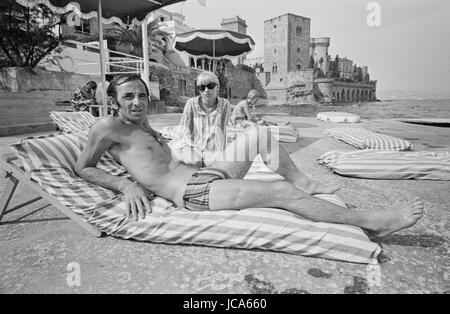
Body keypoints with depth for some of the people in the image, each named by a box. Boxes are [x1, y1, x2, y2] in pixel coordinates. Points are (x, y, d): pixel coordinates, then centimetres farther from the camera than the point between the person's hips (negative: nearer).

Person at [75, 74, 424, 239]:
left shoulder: (144, 125, 21)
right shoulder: (109, 127, -1)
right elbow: (83, 168, 2)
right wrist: (126, 185, -11)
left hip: (205, 174, 10)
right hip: (194, 192, -10)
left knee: (257, 135, 8)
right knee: (284, 193, -19)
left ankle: (303, 182, 10)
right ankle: (372, 220, -6)